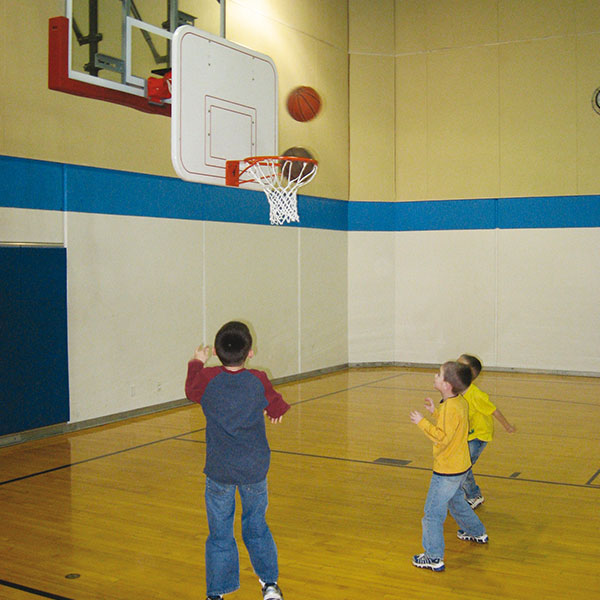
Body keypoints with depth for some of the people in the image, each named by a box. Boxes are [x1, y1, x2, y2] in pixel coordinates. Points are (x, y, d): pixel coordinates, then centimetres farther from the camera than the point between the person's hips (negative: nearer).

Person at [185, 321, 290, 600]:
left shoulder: (207, 378, -10)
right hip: (255, 468, 1)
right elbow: (277, 408, 8)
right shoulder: (258, 381, -9)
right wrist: (273, 410, 32)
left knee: (220, 534, 9)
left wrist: (196, 364, 30)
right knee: (256, 527, 19)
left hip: (219, 471, -1)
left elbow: (191, 391, 13)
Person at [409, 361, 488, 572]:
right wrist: (434, 412, 6)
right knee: (456, 502, 32)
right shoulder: (460, 402, 3)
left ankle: (434, 558, 6)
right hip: (460, 466, 10)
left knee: (433, 512, -1)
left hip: (447, 471, -10)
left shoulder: (451, 408, -27)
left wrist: (422, 422, -23)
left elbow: (443, 438, -28)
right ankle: (477, 533, 49)